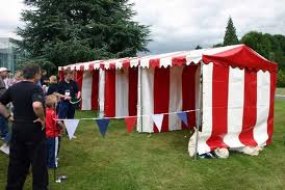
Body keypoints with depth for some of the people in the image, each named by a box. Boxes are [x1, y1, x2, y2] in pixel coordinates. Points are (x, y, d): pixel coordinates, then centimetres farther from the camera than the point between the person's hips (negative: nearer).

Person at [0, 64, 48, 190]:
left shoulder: (13, 88, 7)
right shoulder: (35, 88, -16)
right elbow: (37, 105, -35)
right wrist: (42, 118, -20)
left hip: (17, 128, 7)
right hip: (33, 129, -7)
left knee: (16, 162, 17)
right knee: (38, 162, 5)